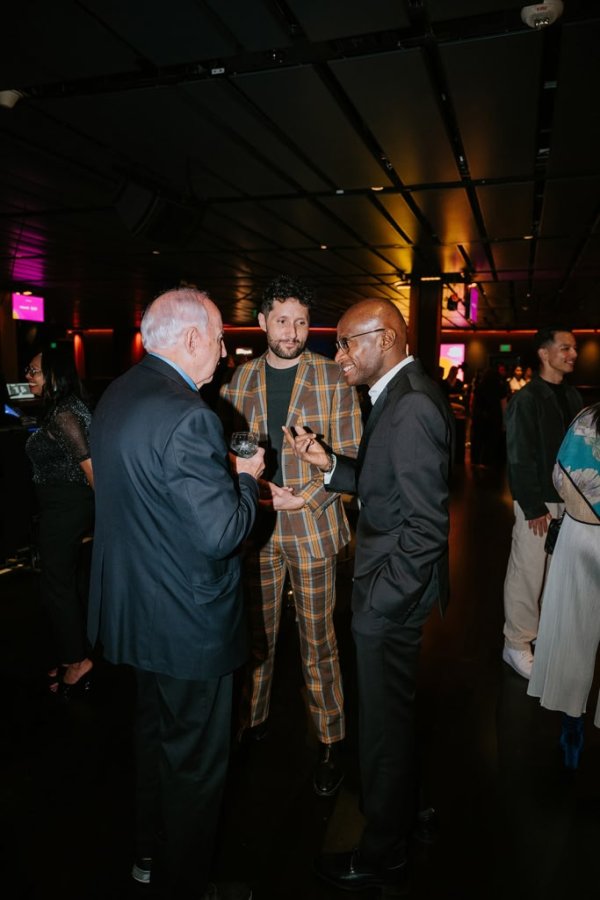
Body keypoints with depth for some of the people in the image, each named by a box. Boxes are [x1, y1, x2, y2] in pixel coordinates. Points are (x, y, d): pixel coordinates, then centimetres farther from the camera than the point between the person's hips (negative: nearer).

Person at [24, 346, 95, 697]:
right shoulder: (65, 408, 11)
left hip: (65, 508, -10)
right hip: (68, 505, 10)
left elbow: (89, 464, -23)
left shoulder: (62, 414, -20)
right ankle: (77, 651, 30)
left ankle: (77, 661, 13)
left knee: (56, 585, 2)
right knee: (75, 579, 17)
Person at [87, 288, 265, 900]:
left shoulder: (117, 396, 3)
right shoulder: (185, 415, -27)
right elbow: (222, 533, -28)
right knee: (196, 757, 13)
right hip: (188, 620, -10)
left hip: (134, 604, 10)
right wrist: (245, 478, -10)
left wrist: (225, 474, 8)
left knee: (156, 733, 28)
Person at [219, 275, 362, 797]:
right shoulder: (242, 379, 7)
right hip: (257, 525, 3)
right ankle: (252, 720, 36)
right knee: (257, 633, 15)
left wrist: (305, 498, -14)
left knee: (318, 640, 7)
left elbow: (351, 453, -4)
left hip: (313, 525, -2)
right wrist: (258, 487, -9)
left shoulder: (333, 377, -3)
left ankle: (332, 740, 25)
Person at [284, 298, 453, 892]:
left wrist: (378, 601, -20)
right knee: (392, 713, 26)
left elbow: (427, 525, -25)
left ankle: (381, 857, 35)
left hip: (392, 596, -9)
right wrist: (330, 464, 1)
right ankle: (402, 811, 51)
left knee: (384, 722, 11)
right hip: (387, 587, 9)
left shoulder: (413, 407, -24)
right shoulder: (401, 396, 7)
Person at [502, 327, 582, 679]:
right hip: (539, 501, -6)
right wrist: (534, 508, -15)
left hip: (569, 500, 7)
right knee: (527, 574, 2)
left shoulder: (573, 396, 9)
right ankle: (516, 644, 16)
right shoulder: (527, 399, -10)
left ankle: (544, 631, 32)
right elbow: (520, 459, -13)